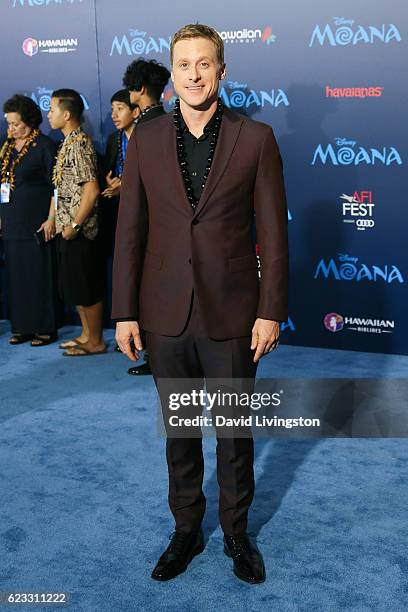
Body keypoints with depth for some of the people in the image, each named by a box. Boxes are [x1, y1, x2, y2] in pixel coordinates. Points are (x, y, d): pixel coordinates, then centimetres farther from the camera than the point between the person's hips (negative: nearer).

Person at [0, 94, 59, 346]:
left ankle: (46, 328, 6)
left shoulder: (45, 146, -6)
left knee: (41, 274, -2)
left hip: (36, 222, -6)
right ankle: (23, 327, 16)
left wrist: (51, 219, -15)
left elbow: (55, 186, -9)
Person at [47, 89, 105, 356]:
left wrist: (75, 225, -19)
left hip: (79, 230, -10)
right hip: (69, 227, 10)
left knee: (87, 287, 0)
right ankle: (87, 334, 27)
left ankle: (95, 342, 10)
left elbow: (92, 190, -22)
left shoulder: (78, 144, -16)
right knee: (76, 286, 16)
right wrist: (66, 224, 16)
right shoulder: (71, 142, 14)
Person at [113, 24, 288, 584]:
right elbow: (129, 232, 4)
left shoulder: (256, 139, -3)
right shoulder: (145, 141, 3)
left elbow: (273, 232, -3)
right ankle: (186, 529, 34)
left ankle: (236, 532, 32)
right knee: (178, 433, 15)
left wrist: (271, 311, -6)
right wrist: (124, 312, 1)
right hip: (165, 316, 2)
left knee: (235, 433, 12)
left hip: (231, 316, -2)